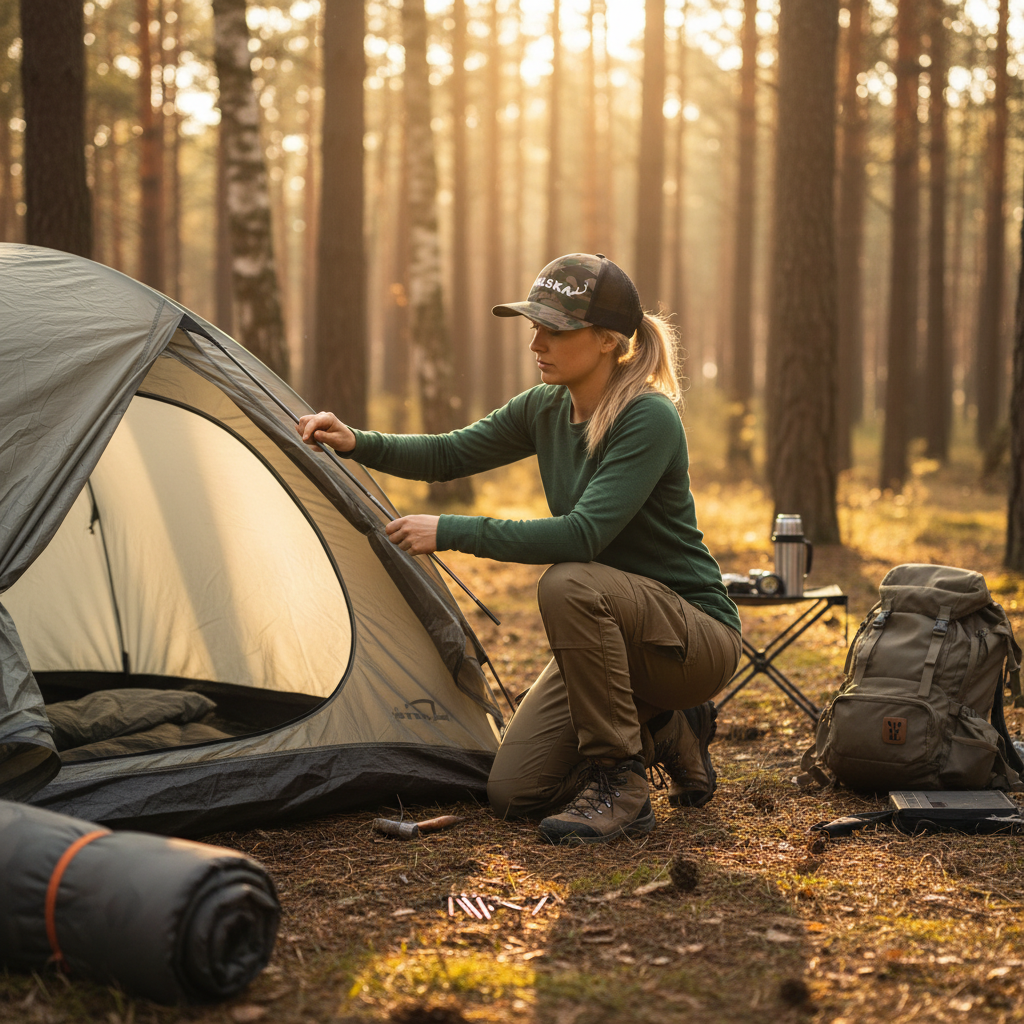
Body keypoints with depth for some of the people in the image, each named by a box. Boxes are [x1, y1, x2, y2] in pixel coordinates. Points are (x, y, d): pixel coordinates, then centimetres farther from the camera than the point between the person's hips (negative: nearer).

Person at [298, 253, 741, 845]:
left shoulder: (650, 419, -23)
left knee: (569, 583, -37)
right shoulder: (546, 409, 1)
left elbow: (583, 534, -33)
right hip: (612, 635, 8)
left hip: (696, 637, -7)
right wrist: (357, 442, -9)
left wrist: (451, 533, -31)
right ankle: (667, 735, 18)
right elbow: (449, 455, 9)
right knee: (514, 792, -2)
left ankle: (621, 788, -20)